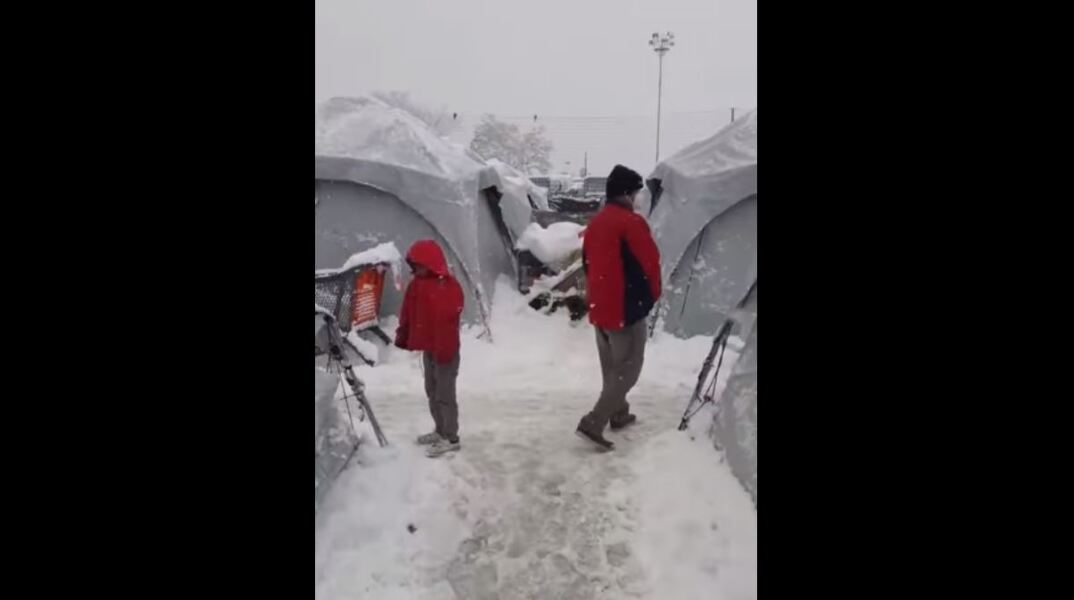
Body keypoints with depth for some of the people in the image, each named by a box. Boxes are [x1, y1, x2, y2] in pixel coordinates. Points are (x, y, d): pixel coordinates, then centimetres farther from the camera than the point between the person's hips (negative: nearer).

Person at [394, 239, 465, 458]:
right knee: (432, 391, 18)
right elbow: (407, 313, 14)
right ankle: (440, 431, 32)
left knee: (445, 394, -3)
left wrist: (443, 348, -27)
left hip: (445, 350, -9)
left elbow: (450, 318, -24)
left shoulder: (449, 285, -19)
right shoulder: (416, 285, 7)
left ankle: (451, 438, 7)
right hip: (427, 348, 9)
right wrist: (403, 337, 12)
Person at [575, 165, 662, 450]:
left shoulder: (595, 223, 7)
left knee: (611, 367, 20)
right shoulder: (631, 222, -17)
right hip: (627, 309, -8)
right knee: (627, 369, 0)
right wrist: (653, 294, 5)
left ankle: (619, 413, 35)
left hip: (599, 308, 8)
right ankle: (593, 423, -7)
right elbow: (650, 262, -13)